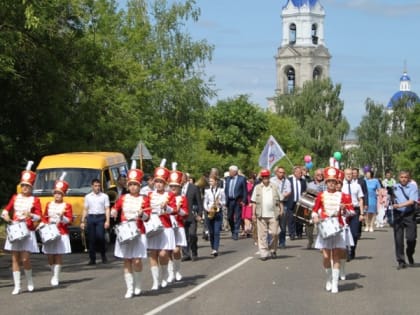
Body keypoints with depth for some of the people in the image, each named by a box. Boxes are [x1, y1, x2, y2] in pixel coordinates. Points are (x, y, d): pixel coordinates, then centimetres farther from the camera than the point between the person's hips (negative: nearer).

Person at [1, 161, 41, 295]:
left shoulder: (35, 200, -1)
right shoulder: (15, 197, 8)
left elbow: (38, 217, -4)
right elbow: (6, 209, 15)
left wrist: (30, 215, -24)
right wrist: (5, 215, -7)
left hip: (27, 231, -3)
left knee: (25, 259, -8)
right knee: (15, 258, 2)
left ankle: (29, 281, 18)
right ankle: (17, 286, 7)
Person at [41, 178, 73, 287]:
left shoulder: (67, 206, 0)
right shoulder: (49, 205, 10)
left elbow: (69, 220, -4)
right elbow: (44, 218, 18)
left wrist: (62, 217, -21)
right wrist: (43, 224, -1)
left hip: (61, 233, -3)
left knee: (58, 255, -4)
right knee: (50, 256, 5)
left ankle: (56, 277, 2)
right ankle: (55, 274, 24)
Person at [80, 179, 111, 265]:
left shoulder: (104, 196, 6)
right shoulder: (88, 197, 13)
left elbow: (107, 209, 2)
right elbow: (85, 210, 14)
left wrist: (107, 221, -8)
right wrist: (82, 221, 8)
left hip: (100, 217, -2)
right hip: (90, 218, 2)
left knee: (100, 236, -15)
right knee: (91, 239, 2)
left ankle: (103, 255, 6)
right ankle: (92, 259, 8)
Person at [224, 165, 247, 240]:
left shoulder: (242, 179, -3)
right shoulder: (228, 179, 11)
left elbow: (245, 191, -4)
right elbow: (226, 190, 13)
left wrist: (243, 201, -9)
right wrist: (225, 200, 6)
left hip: (238, 201, -5)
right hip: (230, 200, 5)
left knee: (237, 217, -4)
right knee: (230, 217, 7)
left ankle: (236, 233, -1)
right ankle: (233, 232, 23)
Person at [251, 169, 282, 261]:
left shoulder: (275, 187, 10)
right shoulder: (257, 188, 9)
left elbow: (279, 200, 12)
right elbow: (254, 202, 8)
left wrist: (281, 209, 1)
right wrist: (254, 213, 2)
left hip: (273, 215, 0)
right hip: (261, 215, 0)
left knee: (274, 233, -3)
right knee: (262, 234, -1)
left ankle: (273, 250, 17)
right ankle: (264, 253, 2)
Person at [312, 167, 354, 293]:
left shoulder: (343, 196, 3)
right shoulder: (321, 195, 5)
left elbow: (351, 212, 3)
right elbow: (315, 210, 13)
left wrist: (344, 209, -17)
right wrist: (315, 218, -7)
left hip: (338, 228, -1)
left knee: (336, 256, -2)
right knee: (326, 256, -2)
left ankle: (335, 283, 3)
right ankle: (329, 278, 21)